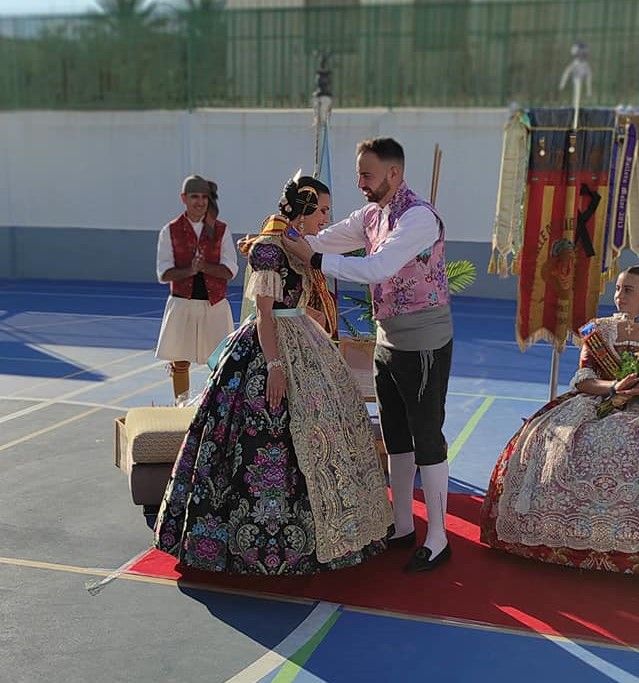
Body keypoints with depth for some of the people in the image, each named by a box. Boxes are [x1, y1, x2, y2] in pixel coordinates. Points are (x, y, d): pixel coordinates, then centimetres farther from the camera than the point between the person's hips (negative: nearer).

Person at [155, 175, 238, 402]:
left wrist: (203, 266, -18)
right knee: (180, 362, 6)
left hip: (215, 304, 0)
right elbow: (164, 273, -2)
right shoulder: (170, 231, 3)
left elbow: (230, 271, -2)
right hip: (182, 304, 0)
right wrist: (191, 270, -19)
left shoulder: (221, 230, 4)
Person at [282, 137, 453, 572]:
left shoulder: (419, 216, -20)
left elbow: (377, 268, -30)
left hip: (422, 344, -9)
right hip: (389, 340, 9)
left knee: (427, 438, -1)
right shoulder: (372, 215, 7)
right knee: (396, 437, 15)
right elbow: (327, 239, 11)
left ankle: (437, 539, 12)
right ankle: (402, 526, 29)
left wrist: (314, 259, -28)